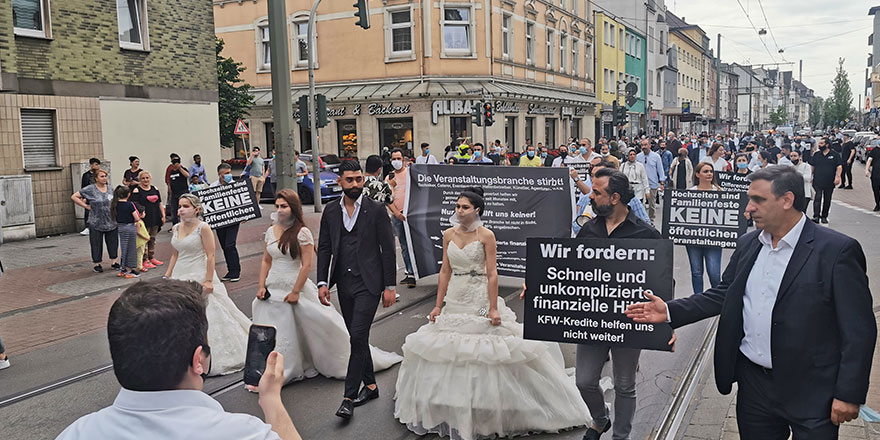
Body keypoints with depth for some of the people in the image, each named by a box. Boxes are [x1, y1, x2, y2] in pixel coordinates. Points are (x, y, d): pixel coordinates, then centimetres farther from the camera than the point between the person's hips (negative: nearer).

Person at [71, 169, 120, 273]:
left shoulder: (110, 189, 8)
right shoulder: (90, 189, -7)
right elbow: (74, 197, -5)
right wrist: (86, 206, -10)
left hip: (111, 222, 4)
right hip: (96, 224, -4)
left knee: (113, 243, 9)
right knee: (97, 244, 4)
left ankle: (113, 262, 21)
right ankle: (97, 264, 16)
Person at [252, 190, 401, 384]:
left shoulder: (302, 232, -12)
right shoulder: (271, 231, 7)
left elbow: (307, 265, -14)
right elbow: (266, 261, 14)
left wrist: (295, 292, -16)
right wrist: (261, 286, 4)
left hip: (295, 288, -6)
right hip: (273, 289, 6)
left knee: (318, 327, 2)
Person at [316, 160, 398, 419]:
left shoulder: (376, 210, -5)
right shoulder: (331, 211, 6)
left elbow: (388, 250, -4)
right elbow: (324, 248, 9)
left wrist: (389, 286, -6)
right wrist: (322, 282, 1)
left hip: (368, 283, -5)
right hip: (344, 283, 5)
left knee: (358, 336, -11)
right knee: (357, 337, 14)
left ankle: (349, 397, -3)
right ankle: (370, 385, 30)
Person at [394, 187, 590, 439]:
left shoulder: (486, 236, -7)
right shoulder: (449, 235, 6)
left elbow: (492, 273, -10)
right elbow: (445, 271, 7)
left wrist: (493, 308, -16)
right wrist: (438, 305, 6)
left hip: (480, 301, -5)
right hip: (454, 300, 5)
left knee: (484, 354, -2)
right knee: (449, 353, 9)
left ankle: (485, 411, 14)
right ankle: (452, 412, 25)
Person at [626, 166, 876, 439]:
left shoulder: (837, 250, -12)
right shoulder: (747, 244, 6)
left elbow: (859, 329, -12)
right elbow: (725, 294, 11)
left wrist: (849, 394, -13)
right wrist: (670, 311, -1)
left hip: (810, 393, -5)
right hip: (753, 382, 5)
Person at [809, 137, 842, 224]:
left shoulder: (835, 155, 4)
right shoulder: (816, 155, 10)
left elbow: (839, 167, -1)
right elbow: (811, 166, 12)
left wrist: (837, 177, -13)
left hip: (829, 183, 0)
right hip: (818, 182, 0)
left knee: (827, 200, 8)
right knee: (818, 198, -14)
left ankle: (824, 217, 19)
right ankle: (816, 216, -21)